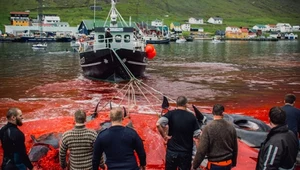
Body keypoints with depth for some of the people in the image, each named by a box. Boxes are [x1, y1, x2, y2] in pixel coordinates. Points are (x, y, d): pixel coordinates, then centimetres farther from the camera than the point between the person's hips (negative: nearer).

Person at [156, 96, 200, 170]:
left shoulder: (171, 114, -6)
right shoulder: (192, 116, -2)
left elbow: (158, 124, -22)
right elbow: (197, 135, -4)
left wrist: (164, 136, -9)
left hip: (172, 151, 0)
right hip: (186, 152, 0)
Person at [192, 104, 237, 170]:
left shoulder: (208, 128, -16)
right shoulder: (231, 127, -1)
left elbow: (201, 150, -17)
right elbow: (235, 148, 9)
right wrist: (233, 163, 24)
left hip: (214, 165, -5)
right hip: (228, 164, 5)